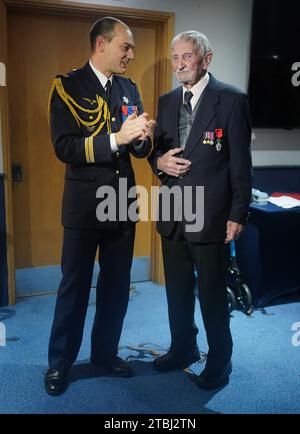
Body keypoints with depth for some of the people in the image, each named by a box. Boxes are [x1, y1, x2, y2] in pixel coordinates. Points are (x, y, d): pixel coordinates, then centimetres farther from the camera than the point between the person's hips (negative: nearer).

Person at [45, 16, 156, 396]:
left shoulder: (129, 88, 9)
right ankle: (59, 363, 25)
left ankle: (105, 351, 34)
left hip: (123, 203, 5)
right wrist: (116, 138, -26)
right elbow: (64, 148, -17)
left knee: (117, 285, 14)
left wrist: (141, 137, -13)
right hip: (84, 204, -5)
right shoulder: (67, 87, -7)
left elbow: (140, 149, 11)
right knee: (74, 286, 7)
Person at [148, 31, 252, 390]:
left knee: (213, 293, 5)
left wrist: (238, 214, -11)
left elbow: (241, 162, -8)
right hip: (172, 213, 6)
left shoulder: (231, 100, -7)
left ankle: (219, 361, 25)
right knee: (177, 289, 17)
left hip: (210, 215, -5)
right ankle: (183, 349, 37)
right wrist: (158, 161, -5)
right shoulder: (167, 101, 11)